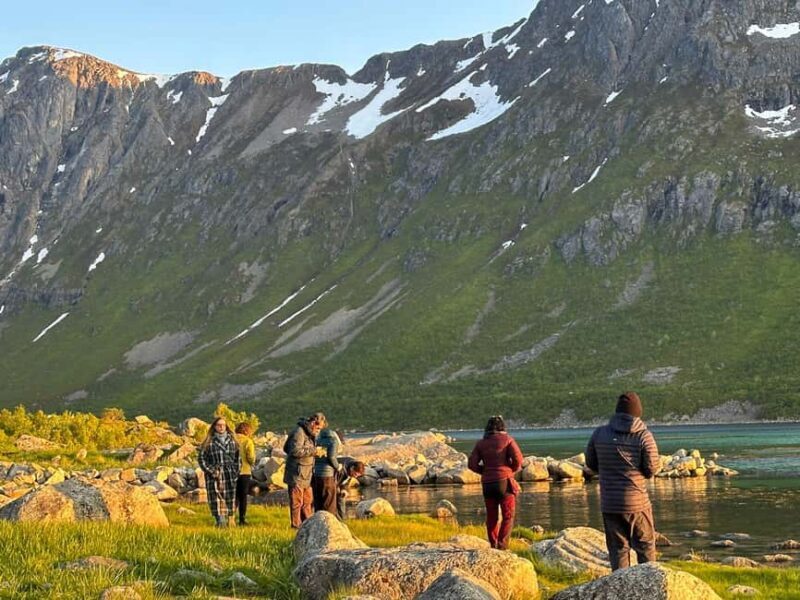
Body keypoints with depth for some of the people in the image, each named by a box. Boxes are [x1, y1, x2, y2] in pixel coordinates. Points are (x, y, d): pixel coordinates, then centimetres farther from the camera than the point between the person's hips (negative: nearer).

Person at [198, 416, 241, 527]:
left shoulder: (232, 441, 12)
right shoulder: (209, 442, 1)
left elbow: (237, 457, 18)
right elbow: (202, 459, 1)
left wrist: (235, 471, 7)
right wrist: (212, 471, -8)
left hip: (230, 475, 3)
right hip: (215, 476, -3)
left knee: (229, 499, 2)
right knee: (216, 499, -11)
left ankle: (228, 520, 9)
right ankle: (220, 521, -15)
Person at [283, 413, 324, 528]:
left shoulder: (309, 433, 15)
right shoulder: (299, 432, -16)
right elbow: (296, 451, -25)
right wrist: (314, 451, -23)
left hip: (306, 475, 10)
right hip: (296, 475, -10)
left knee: (308, 501, 15)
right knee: (297, 502, -3)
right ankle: (296, 525, 3)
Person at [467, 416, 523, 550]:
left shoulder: (481, 443, 10)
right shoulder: (507, 439, 1)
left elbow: (472, 464, 2)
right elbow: (518, 459, -9)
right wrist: (513, 469, 10)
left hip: (487, 484, 4)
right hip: (504, 482, -3)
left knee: (491, 516, 13)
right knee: (508, 516, 0)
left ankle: (493, 545, 12)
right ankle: (502, 545, -13)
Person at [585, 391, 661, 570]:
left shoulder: (600, 433, -1)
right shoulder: (644, 436, -10)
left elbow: (591, 463, 9)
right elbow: (652, 469, -7)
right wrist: (659, 462, 15)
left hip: (609, 504, 2)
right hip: (637, 502, -2)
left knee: (618, 548, 10)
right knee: (646, 547, 12)